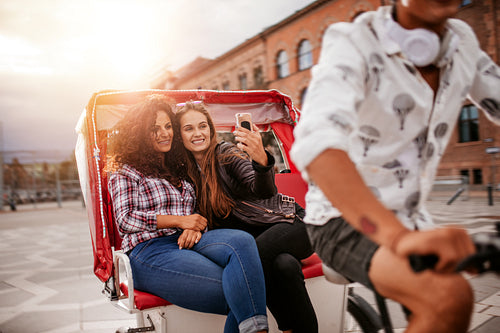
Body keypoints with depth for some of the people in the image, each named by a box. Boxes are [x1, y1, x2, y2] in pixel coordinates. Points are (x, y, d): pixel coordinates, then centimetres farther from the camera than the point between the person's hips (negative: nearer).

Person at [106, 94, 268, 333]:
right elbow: (125, 220, -2)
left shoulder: (178, 168, 27)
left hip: (186, 241, 5)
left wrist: (195, 229, -2)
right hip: (149, 250, -4)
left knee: (242, 241, -32)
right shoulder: (126, 172, 12)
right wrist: (179, 220, -9)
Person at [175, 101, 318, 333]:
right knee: (285, 265, -33)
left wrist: (262, 160, -41)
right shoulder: (188, 172, 5)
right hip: (253, 238, 2)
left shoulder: (227, 153, -7)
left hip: (289, 222, -2)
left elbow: (266, 191, -20)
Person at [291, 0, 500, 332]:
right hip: (346, 220, -7)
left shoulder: (463, 42, 3)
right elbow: (315, 143, -36)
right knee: (450, 297, -29)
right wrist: (399, 237, -49)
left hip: (410, 218, 7)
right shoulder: (352, 44, -19)